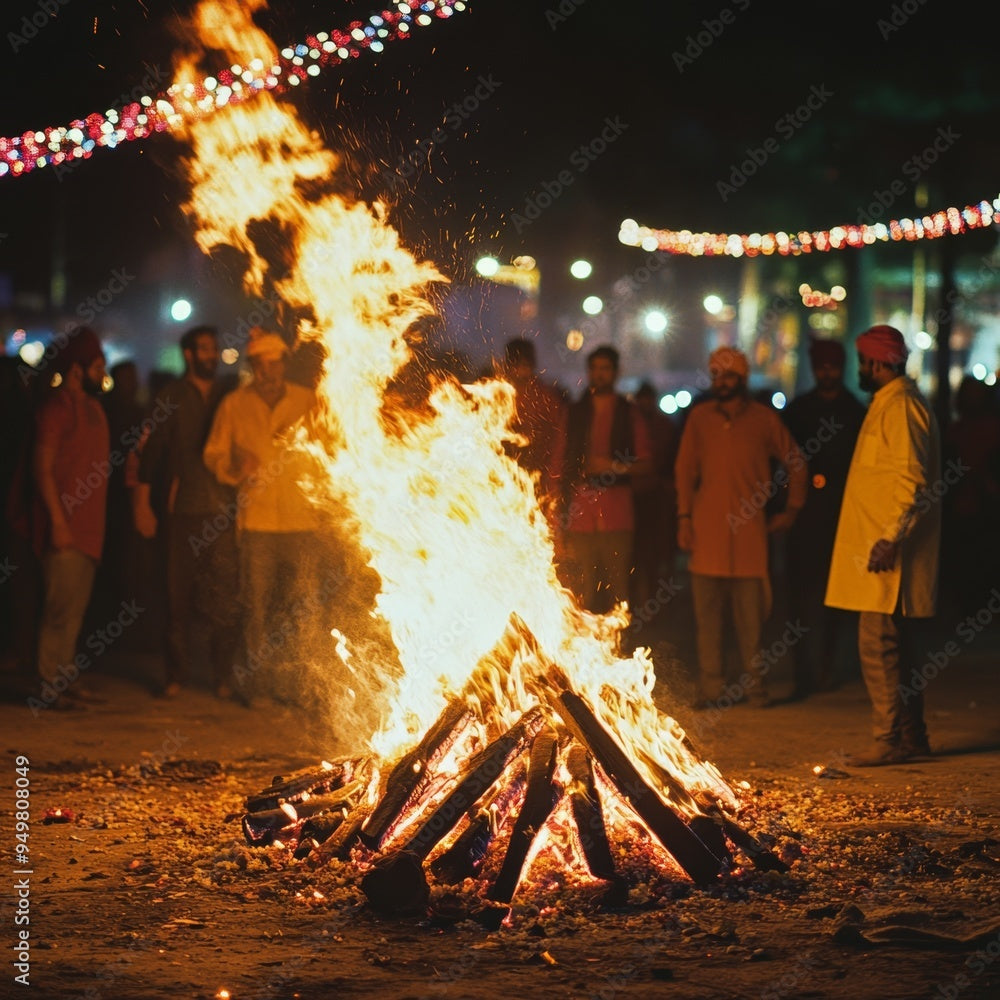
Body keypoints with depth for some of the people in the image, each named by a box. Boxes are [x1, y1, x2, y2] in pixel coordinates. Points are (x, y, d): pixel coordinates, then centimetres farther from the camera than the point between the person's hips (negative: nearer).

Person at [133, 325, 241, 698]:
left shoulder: (229, 397, 12)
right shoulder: (171, 397, 6)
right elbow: (151, 450, 4)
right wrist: (143, 503, -2)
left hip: (224, 509, 1)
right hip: (182, 509, -1)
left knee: (225, 593, -6)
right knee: (180, 594, 3)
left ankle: (223, 674, 1)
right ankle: (178, 673, 11)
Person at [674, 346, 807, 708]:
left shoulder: (765, 419, 4)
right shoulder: (699, 418, 8)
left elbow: (795, 463, 12)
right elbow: (685, 470, 10)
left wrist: (791, 509, 7)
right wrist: (684, 519, 2)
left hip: (749, 529, -1)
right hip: (706, 529, 1)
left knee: (751, 613, -1)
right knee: (707, 612, 1)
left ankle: (755, 684, 8)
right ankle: (711, 687, 6)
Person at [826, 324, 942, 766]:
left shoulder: (900, 407, -14)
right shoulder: (889, 403, 18)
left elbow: (912, 482, -21)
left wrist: (890, 538, -25)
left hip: (888, 552, -11)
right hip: (883, 548, 11)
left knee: (878, 644, -10)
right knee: (897, 646, 13)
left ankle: (890, 740, -8)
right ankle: (911, 736, 18)